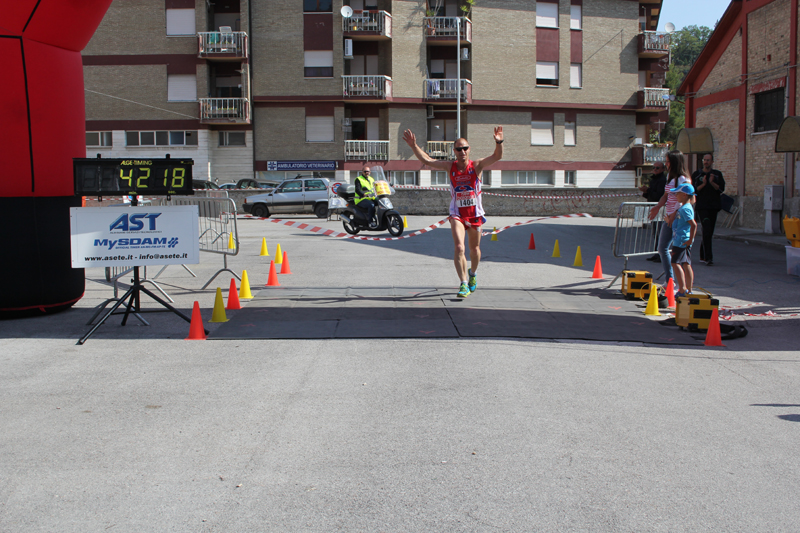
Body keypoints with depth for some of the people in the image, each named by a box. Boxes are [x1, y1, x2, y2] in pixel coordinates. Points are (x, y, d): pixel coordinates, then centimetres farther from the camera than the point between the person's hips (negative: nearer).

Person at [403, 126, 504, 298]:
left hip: (475, 213, 1)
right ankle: (464, 284, -15)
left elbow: (496, 156, -18)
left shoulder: (477, 166, -6)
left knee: (474, 249, 15)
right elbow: (426, 160, -5)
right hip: (457, 213, -1)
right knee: (459, 247, -18)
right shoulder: (450, 166, -2)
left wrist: (499, 142, -37)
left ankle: (473, 274, 43)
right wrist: (414, 146, -18)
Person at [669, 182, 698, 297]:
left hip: (682, 241, -10)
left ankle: (682, 289, -15)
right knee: (686, 264, 11)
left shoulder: (685, 209, -17)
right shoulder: (686, 207, 15)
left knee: (675, 262, -12)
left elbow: (694, 224, -25)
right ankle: (689, 290, 15)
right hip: (684, 241, 10)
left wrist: (690, 240, -23)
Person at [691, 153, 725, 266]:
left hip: (714, 206, 3)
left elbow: (721, 189, 1)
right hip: (701, 207, -3)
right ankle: (708, 256, -18)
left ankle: (703, 255, 20)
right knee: (707, 230, -17)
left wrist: (712, 183, -15)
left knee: (709, 232, 7)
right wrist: (703, 184, -14)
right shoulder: (696, 175, 7)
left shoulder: (717, 174, 11)